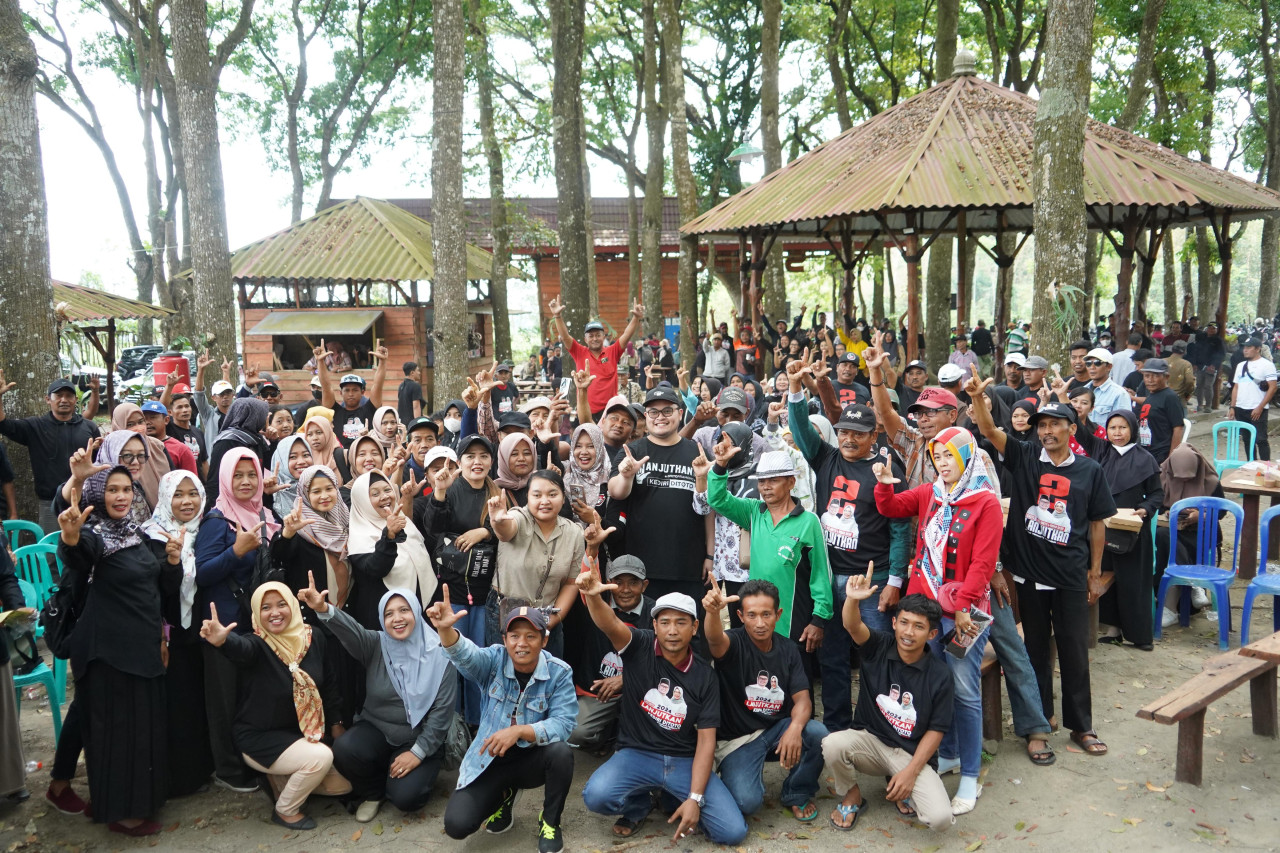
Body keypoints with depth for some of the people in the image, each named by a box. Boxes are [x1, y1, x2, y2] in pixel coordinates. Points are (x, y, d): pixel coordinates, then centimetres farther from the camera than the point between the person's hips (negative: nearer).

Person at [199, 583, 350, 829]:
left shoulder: (313, 638, -6)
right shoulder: (256, 645, -20)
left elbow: (329, 682, 7)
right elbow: (240, 648, -46)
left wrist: (336, 723, 7)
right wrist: (222, 640, -68)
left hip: (302, 732, 6)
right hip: (260, 738, -6)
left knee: (343, 783, 1)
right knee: (321, 757, -28)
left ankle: (283, 778, 22)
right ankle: (285, 811, -2)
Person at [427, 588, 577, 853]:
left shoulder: (559, 672, -12)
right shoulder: (495, 659, -10)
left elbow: (563, 722, -20)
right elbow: (465, 655, -32)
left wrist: (519, 731, -35)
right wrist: (445, 629, -54)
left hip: (533, 759, -1)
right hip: (489, 760, 1)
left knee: (561, 752, -34)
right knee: (456, 825, -16)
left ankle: (550, 822, -4)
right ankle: (503, 796, 18)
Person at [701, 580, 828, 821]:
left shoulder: (788, 649, 2)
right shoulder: (734, 643, -14)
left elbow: (802, 698, -4)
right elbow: (715, 640, -39)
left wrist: (795, 728, -28)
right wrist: (712, 612, -64)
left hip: (777, 728, 4)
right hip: (737, 738, -4)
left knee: (818, 733, -26)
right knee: (747, 802, -26)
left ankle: (797, 794, 2)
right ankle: (734, 775, 12)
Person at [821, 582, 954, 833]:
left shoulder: (939, 676, -10)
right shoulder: (879, 647, -8)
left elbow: (936, 730, -5)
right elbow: (852, 625, -31)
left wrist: (910, 772, -15)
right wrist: (853, 599, -54)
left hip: (913, 754, -1)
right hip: (870, 740, 1)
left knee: (941, 819, -23)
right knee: (832, 744, -32)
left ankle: (904, 790, 13)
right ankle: (852, 796, 2)